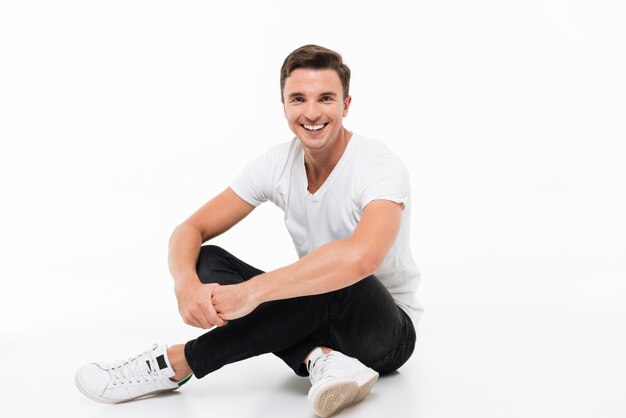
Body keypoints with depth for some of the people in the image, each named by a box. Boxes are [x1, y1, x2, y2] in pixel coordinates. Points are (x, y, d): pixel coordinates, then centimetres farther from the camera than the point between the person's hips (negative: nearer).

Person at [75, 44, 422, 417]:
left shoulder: (381, 166, -23)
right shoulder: (277, 164, -7)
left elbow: (361, 258, -44)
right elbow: (190, 231, -7)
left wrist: (251, 291, -41)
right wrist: (186, 284, -31)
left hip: (389, 331, -5)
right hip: (317, 318, 5)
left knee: (339, 280, -39)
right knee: (206, 260, -11)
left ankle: (176, 364, -28)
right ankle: (320, 358, -28)